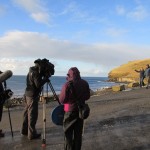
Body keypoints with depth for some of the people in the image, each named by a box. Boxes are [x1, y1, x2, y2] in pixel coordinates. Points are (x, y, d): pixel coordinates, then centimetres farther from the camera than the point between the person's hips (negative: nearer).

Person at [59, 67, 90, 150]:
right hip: (81, 110, 5)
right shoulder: (85, 83, 1)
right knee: (78, 133, 16)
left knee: (68, 133, 8)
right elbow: (87, 97, 10)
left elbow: (62, 100, -16)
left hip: (70, 110, -5)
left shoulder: (67, 84, -17)